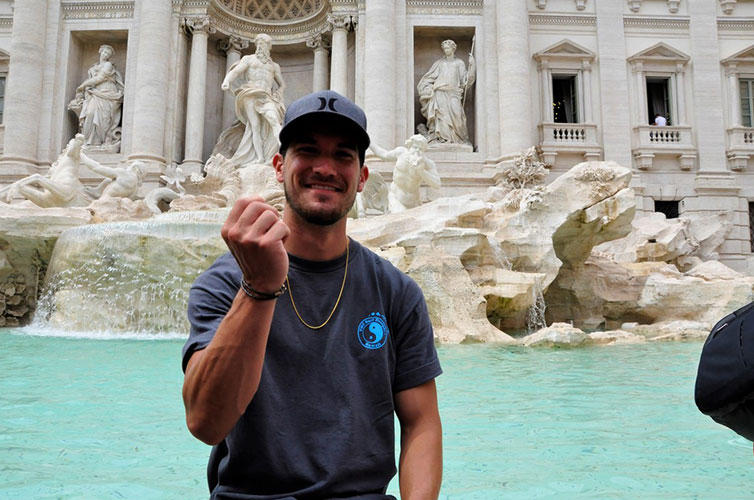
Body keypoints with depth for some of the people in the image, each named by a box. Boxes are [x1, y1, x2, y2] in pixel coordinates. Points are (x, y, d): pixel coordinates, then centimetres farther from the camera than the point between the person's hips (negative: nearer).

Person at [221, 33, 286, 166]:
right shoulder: (248, 59, 19)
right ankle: (260, 159, -23)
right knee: (255, 126, -15)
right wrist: (226, 81, -17)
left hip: (267, 97, 1)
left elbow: (282, 85, 32)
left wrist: (277, 96, 10)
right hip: (251, 95, -1)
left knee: (274, 119, -30)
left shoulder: (274, 66, 28)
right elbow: (234, 71, 5)